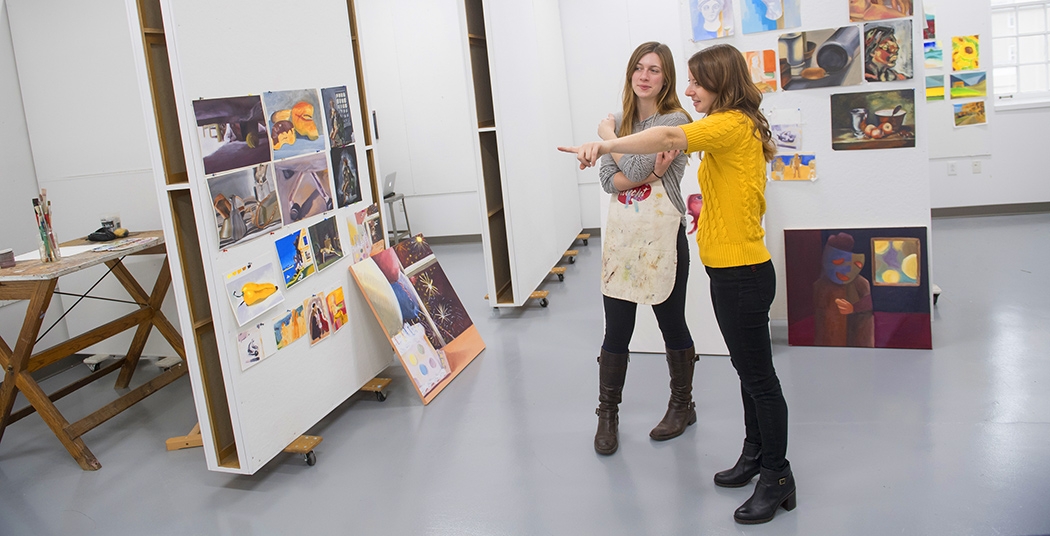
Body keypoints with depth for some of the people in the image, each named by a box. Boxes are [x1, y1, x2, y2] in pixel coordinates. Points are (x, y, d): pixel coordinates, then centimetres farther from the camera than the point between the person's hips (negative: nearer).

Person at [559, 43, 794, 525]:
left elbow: (669, 138, -34)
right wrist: (709, 207, 5)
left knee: (758, 375, 0)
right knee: (748, 368, 20)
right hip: (728, 268, 10)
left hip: (742, 272, -10)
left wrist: (606, 145, -40)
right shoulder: (737, 127, 15)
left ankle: (777, 478, 14)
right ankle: (756, 455, 35)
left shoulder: (733, 125, -17)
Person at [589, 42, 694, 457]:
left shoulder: (675, 120, -7)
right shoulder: (620, 121, 9)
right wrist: (647, 175, -17)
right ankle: (607, 415, 21)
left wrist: (607, 136, -3)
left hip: (662, 239, -4)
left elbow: (634, 166, -18)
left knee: (672, 327, 11)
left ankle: (682, 405, 31)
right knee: (616, 333, 7)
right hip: (621, 236, 4)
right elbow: (608, 179, -1)